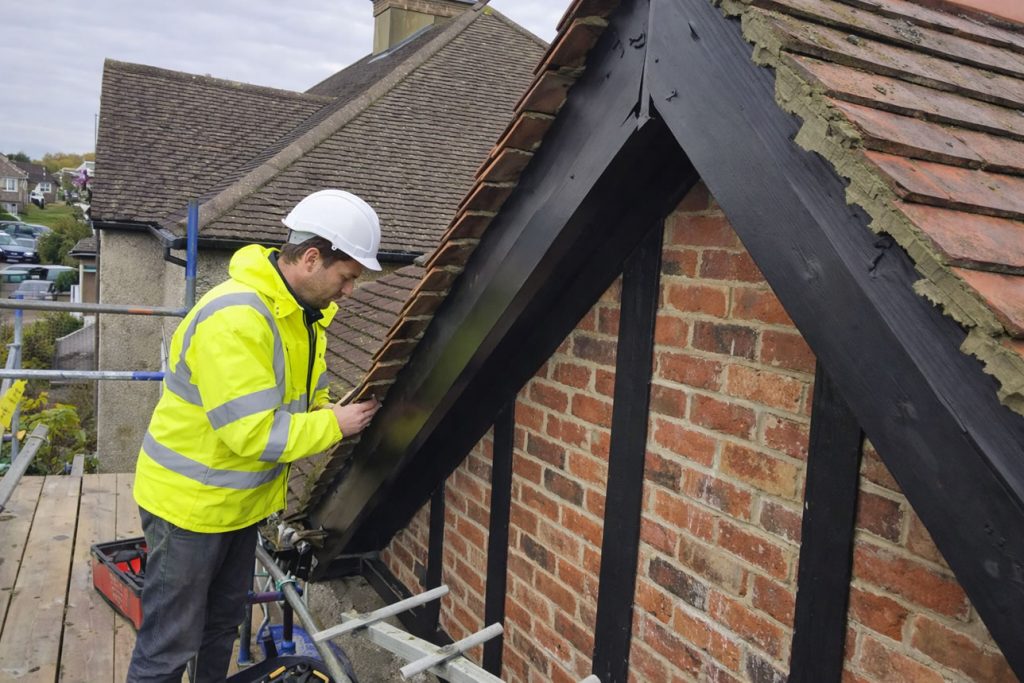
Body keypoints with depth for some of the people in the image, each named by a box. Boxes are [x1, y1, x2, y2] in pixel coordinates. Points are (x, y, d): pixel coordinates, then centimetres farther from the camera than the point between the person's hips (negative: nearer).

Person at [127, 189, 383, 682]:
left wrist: (339, 415, -6)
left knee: (222, 625, 24)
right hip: (191, 502, -8)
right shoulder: (235, 318, -30)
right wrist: (334, 426, -22)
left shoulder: (302, 312, 0)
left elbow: (305, 395, 11)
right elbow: (253, 432, -32)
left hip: (241, 500, 9)